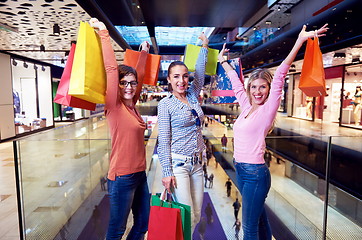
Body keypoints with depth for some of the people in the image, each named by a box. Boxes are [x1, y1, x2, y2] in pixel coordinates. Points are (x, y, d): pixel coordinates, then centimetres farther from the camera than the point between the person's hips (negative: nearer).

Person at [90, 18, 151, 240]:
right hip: (122, 177, -7)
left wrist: (144, 52, 23)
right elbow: (111, 68, -20)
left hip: (140, 173, 8)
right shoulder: (114, 107, -12)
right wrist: (103, 33, -17)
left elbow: (139, 74, 17)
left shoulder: (132, 105, 7)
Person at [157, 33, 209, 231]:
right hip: (178, 163, -6)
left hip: (197, 163, 6)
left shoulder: (193, 95, 8)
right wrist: (167, 172, -12)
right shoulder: (166, 104, -7)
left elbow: (200, 71, 16)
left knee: (196, 216, 11)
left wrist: (204, 46, 18)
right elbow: (163, 141, -10)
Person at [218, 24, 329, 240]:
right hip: (240, 169, 7)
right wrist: (223, 61, 30)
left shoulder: (268, 108, -10)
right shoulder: (246, 105, 6)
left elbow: (281, 74, -18)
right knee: (260, 219, 23)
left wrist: (301, 40, -23)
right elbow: (235, 80, 18)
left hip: (255, 173, -6)